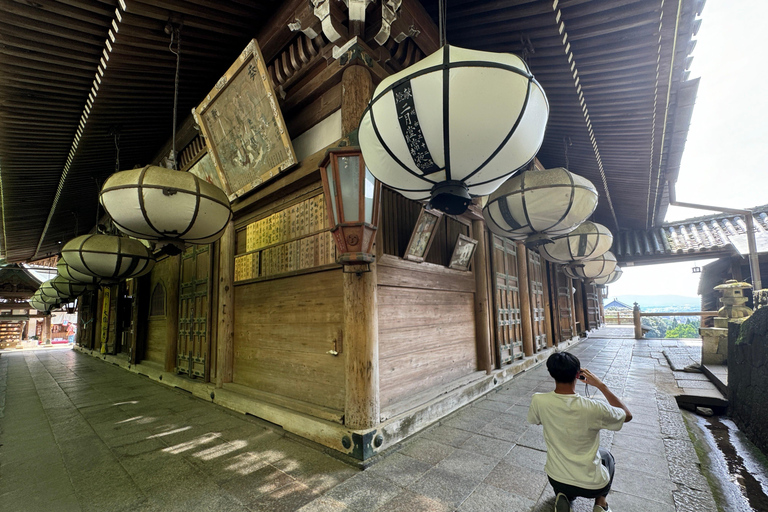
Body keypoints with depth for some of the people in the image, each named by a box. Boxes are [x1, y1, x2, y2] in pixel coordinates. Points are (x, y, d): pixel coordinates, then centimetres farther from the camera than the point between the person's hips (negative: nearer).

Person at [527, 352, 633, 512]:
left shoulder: (538, 401, -23)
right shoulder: (593, 408, -29)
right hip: (592, 485, -1)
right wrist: (601, 385, -3)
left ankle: (564, 498, 12)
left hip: (555, 479, 1)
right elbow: (627, 415, -6)